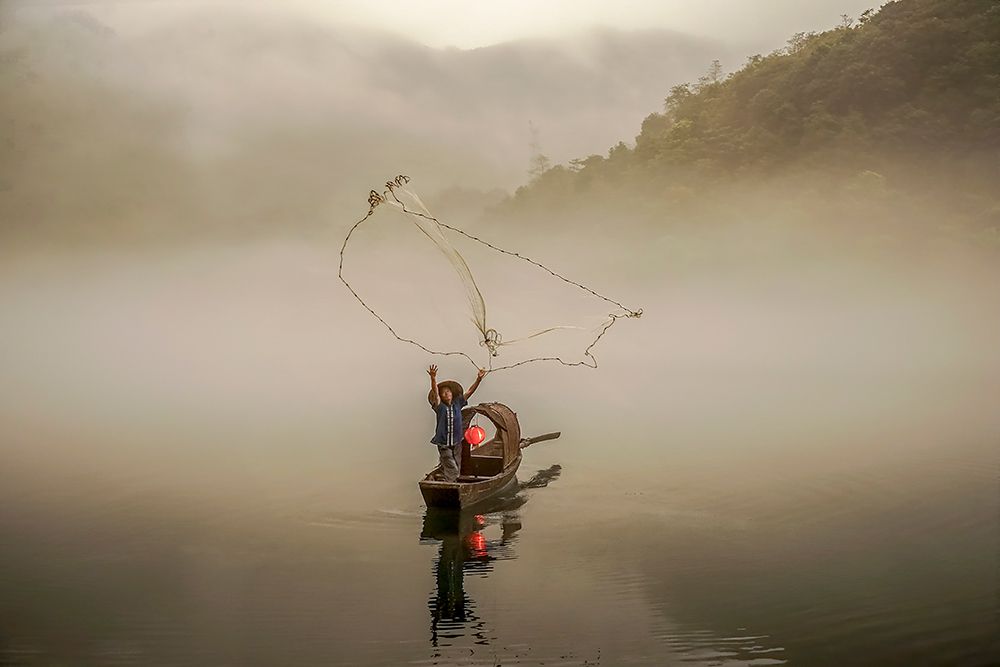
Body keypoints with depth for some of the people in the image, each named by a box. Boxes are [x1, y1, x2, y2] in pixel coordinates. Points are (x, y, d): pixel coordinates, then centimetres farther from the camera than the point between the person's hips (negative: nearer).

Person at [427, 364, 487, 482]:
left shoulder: (457, 404, 1)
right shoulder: (440, 407, -9)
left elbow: (470, 392, -2)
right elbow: (435, 393, -25)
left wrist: (479, 379, -14)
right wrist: (433, 379, -41)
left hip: (457, 443, 4)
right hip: (444, 444, -4)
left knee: (457, 469, 12)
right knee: (452, 469, -11)